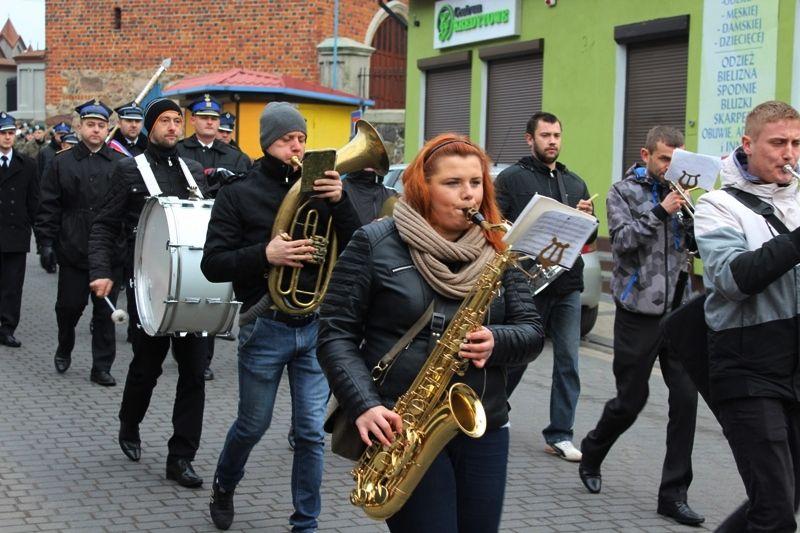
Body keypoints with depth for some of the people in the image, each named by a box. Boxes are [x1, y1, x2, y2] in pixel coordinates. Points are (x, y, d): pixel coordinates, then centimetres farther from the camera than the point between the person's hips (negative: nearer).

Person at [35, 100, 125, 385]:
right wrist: (46, 242, -4)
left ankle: (102, 367, 13)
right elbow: (49, 208, 3)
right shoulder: (61, 163, 5)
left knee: (105, 312, 5)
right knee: (69, 306, 7)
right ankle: (64, 349, 34)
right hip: (73, 252, 0)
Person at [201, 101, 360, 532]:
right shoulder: (238, 194, -2)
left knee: (311, 433, 3)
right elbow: (212, 264, -8)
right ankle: (224, 486, 43)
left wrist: (339, 202, -15)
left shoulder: (319, 188, 5)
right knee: (253, 425, 13)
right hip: (266, 327, -2)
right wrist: (265, 254, -24)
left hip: (316, 325, 2)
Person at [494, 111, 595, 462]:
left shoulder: (575, 183, 17)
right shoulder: (511, 178, 0)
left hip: (568, 286, 5)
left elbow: (590, 237, 18)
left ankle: (559, 435, 9)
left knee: (568, 361, 2)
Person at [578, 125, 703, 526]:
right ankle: (592, 453, 34)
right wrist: (661, 212, -20)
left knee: (686, 397, -4)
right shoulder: (623, 191, 1)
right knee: (631, 399, 5)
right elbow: (622, 240, -13)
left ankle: (673, 493, 4)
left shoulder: (678, 193, 11)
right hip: (638, 310, -3)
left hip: (677, 309, 4)